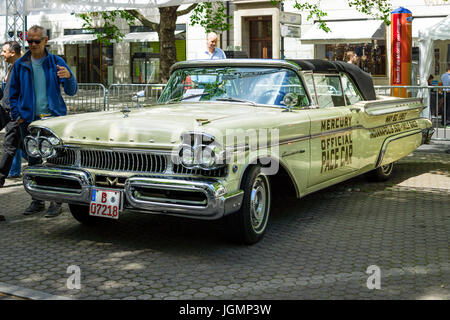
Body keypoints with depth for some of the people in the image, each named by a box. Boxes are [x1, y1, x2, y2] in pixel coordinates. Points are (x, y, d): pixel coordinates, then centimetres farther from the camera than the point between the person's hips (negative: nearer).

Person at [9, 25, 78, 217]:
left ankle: (56, 202, 1)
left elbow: (71, 91, -3)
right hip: (29, 120, 3)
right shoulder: (20, 65, 9)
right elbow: (13, 93, 16)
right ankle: (37, 201, 19)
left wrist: (68, 77, -24)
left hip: (53, 118, -3)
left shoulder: (56, 62, 2)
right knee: (33, 162, 9)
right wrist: (17, 114, 2)